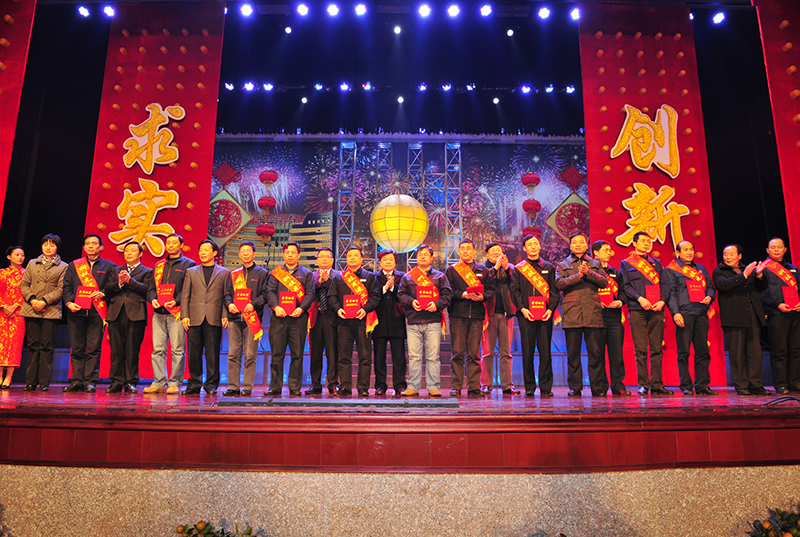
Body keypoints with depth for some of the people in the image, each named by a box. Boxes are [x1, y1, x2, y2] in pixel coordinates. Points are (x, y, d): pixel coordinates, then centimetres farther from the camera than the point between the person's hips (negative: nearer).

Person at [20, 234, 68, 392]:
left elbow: (61, 289, -2)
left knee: (46, 346, -2)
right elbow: (24, 284, 10)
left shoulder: (63, 267, 7)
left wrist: (44, 301, -14)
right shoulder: (32, 264, 16)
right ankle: (31, 381, 10)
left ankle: (44, 382, 2)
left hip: (51, 311, -2)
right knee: (32, 345, 3)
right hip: (31, 310, 2)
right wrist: (32, 299, -7)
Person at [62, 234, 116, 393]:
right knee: (77, 349, 3)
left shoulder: (109, 266, 12)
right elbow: (67, 286, 11)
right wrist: (69, 302, -5)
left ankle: (91, 381, -1)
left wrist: (103, 293, -11)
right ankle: (77, 381, 8)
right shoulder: (74, 265, 18)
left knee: (94, 349, -5)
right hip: (76, 311, 2)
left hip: (97, 312, -2)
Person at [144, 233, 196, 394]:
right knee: (158, 349, 3)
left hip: (177, 312, -5)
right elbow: (152, 287, 19)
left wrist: (176, 301, -15)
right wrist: (153, 299, -1)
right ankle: (159, 382, 10)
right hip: (159, 312, 5)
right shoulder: (158, 265, 21)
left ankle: (175, 383, 2)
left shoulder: (188, 264, 6)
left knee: (178, 349, -4)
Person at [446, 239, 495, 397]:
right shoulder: (451, 270, 11)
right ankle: (455, 387, 3)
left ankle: (474, 387, 8)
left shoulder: (483, 270, 17)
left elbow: (491, 289, 10)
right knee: (457, 352, -2)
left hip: (477, 315, 2)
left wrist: (482, 296, -10)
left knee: (474, 353, 2)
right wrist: (463, 295, -12)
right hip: (458, 315, -1)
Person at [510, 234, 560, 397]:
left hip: (545, 315, 1)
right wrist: (522, 308, -10)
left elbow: (555, 291, 10)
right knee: (527, 352, 0)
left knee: (545, 352, -1)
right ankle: (529, 387, 9)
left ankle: (546, 388, 7)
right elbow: (515, 290, 4)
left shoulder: (548, 267, 14)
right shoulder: (518, 268, 11)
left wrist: (551, 309, -5)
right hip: (526, 315, -1)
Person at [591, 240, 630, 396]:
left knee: (616, 352, 0)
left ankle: (618, 385, 6)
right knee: (598, 353, -2)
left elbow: (623, 291, 18)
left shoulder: (616, 273, 21)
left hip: (614, 317, 4)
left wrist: (620, 301, -2)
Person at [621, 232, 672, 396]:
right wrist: (639, 298, -13)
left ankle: (656, 384, 5)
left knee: (657, 349, 1)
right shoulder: (626, 264, 12)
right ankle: (643, 384, 1)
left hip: (657, 310, 3)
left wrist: (662, 300, -4)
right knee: (641, 349, -5)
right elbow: (626, 286, 2)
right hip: (637, 310, -3)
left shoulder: (656, 263, 22)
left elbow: (664, 284, 14)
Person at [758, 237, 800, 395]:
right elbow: (761, 292, -3)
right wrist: (778, 304, -13)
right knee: (779, 351, -4)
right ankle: (781, 385, 1)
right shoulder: (764, 268, 4)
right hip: (776, 314, -5)